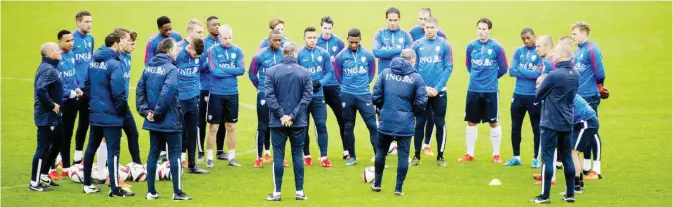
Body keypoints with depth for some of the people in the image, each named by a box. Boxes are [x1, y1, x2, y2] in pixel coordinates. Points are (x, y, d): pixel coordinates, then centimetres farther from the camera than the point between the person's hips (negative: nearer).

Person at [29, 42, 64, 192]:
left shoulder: (47, 67, 11)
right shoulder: (49, 70, -20)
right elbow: (40, 89, -32)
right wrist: (52, 105, -22)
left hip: (53, 116, 10)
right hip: (47, 116, -10)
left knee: (56, 143, 19)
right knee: (43, 148, -2)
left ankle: (43, 176, 29)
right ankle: (34, 183, 7)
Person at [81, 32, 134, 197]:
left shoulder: (94, 62, 8)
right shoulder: (113, 64, -17)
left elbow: (87, 85, 14)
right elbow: (118, 91, -22)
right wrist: (122, 109, -8)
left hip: (95, 114, 8)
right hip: (111, 115, -8)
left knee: (91, 148, 15)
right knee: (113, 151, -4)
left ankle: (87, 184, 24)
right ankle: (115, 189, -2)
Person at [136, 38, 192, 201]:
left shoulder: (149, 67, 7)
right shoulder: (171, 69, -15)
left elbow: (140, 89, 3)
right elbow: (167, 93, -26)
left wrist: (145, 110, 0)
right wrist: (157, 112, -16)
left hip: (153, 121, 7)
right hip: (170, 121, -7)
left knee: (153, 154, 12)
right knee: (175, 154, 2)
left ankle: (151, 192, 15)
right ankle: (177, 192, 4)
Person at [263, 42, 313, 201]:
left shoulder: (271, 72, -4)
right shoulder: (304, 72, -2)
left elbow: (269, 95, -11)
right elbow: (307, 96, -7)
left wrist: (281, 115, -10)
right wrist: (293, 115, -10)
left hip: (278, 122, -1)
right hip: (299, 122, 1)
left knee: (278, 156, 4)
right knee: (297, 155, 8)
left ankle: (277, 192, 4)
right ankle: (299, 192, 9)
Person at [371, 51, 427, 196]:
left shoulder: (385, 73, 1)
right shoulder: (416, 78, -5)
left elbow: (376, 97, 0)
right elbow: (421, 102, -6)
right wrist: (415, 113, 14)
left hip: (386, 121, 2)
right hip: (405, 123, -2)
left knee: (381, 151, 18)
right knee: (403, 154, 6)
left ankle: (377, 184, 28)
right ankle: (398, 188, 7)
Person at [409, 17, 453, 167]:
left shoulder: (444, 45, -2)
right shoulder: (417, 45, 1)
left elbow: (448, 68, -3)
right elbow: (413, 68, 2)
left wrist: (437, 88, -11)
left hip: (439, 91, -1)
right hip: (421, 91, 1)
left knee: (440, 123, 5)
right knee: (419, 123, 6)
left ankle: (440, 156, 14)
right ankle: (417, 156, 15)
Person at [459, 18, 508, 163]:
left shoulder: (497, 47, -8)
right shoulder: (471, 46, 1)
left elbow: (503, 69, 1)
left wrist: (491, 78, 10)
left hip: (491, 91, -3)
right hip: (473, 90, 3)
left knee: (493, 122, 3)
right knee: (471, 122, 9)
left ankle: (496, 154, 13)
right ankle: (470, 154, 18)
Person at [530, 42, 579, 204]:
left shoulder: (554, 75, -18)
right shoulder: (575, 75, 5)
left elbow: (538, 95, -8)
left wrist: (542, 84, 12)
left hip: (550, 123, -7)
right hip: (567, 123, 7)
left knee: (547, 158, -2)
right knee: (567, 158, 12)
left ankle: (544, 196, -1)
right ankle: (570, 194, 15)